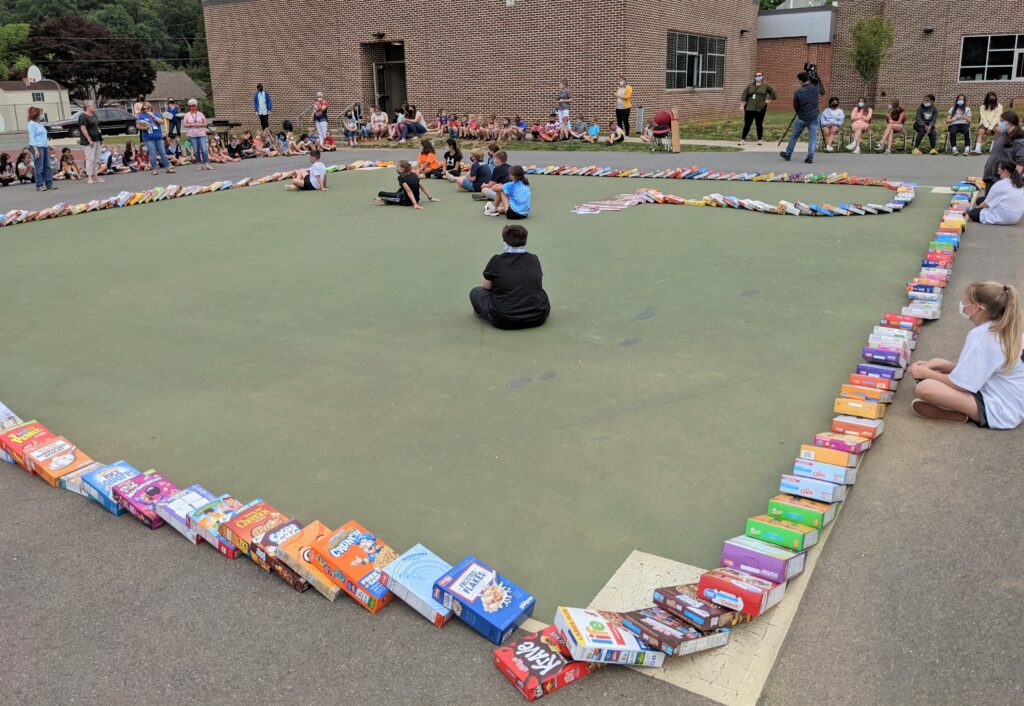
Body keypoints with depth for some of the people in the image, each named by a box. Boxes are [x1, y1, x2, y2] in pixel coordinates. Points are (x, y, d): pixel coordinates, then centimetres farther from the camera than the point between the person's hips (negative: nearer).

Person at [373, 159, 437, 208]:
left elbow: (409, 191, -24)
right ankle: (389, 201, 23)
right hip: (416, 199, 7)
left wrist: (415, 204, -32)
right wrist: (430, 198, 16)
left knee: (380, 194, -7)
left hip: (407, 201, -7)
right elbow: (422, 186, 9)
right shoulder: (413, 175, 4)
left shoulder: (401, 177, -14)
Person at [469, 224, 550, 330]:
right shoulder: (534, 259, 6)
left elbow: (486, 287, 13)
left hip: (504, 321, -3)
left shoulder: (496, 261, -3)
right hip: (538, 318, 3)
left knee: (475, 292, 18)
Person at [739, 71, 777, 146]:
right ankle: (743, 140, 5)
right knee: (747, 124, 0)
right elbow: (744, 95, 5)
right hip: (749, 109, 1)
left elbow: (774, 93, 10)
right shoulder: (750, 86, 11)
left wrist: (769, 100, 3)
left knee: (759, 124, 2)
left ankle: (759, 140, 12)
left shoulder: (765, 86, 7)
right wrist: (742, 105, -4)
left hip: (760, 109, -1)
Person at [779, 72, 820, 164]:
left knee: (794, 136, 14)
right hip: (814, 117, 2)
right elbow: (820, 95, 20)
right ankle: (810, 157, -5)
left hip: (801, 118, -2)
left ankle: (787, 155, 25)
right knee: (813, 137, 4)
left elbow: (795, 107, -4)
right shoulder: (816, 88, -5)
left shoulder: (797, 92, -14)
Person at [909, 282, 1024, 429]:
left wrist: (926, 373, -3)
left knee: (924, 387, -26)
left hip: (998, 411, -10)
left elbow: (959, 384, -19)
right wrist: (937, 365, 6)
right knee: (936, 365, 14)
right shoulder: (1001, 329, 4)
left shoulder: (980, 336, -24)